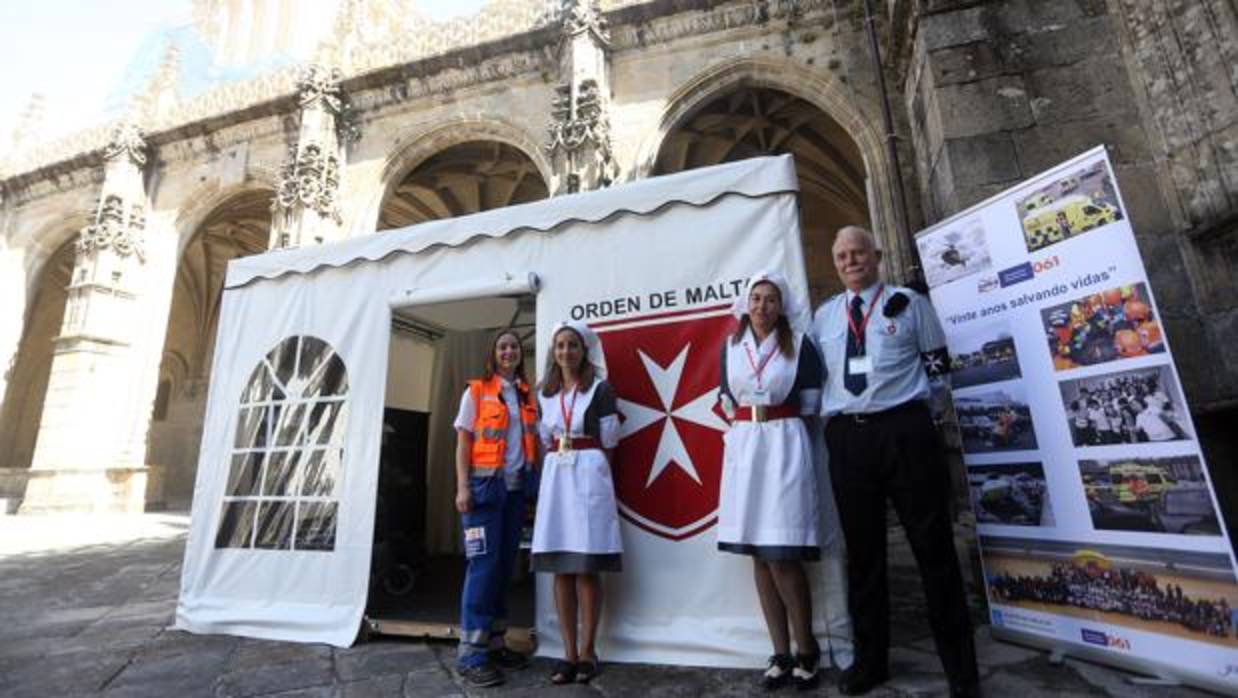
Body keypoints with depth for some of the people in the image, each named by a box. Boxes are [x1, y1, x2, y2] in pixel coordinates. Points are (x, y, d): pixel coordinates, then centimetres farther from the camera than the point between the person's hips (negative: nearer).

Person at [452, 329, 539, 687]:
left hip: (517, 486, 5)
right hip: (485, 483, -5)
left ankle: (494, 643, 22)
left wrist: (534, 480, 3)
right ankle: (471, 653, 3)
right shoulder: (476, 391, 0)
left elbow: (532, 441, 13)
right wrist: (463, 487, -12)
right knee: (483, 563, -6)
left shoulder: (528, 395, 12)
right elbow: (463, 442, -3)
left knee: (505, 564, 10)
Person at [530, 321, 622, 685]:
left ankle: (587, 651, 13)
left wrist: (588, 467, 2)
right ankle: (569, 652, 14)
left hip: (589, 475, -4)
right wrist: (559, 467, 6)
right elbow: (545, 441, 15)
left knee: (587, 567, -1)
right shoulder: (545, 394, 12)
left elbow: (608, 442, 0)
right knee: (561, 568, 5)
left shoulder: (600, 389, 0)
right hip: (555, 475, 4)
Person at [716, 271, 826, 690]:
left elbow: (811, 403, 4)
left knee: (782, 554, -6)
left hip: (785, 446, -4)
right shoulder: (731, 346, 9)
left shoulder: (799, 345, 0)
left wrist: (779, 423, 7)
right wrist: (749, 425, 10)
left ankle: (806, 650, 16)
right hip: (743, 446, 4)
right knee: (758, 553, 7)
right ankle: (781, 653, 20)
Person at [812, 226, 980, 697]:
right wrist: (831, 409, 6)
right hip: (846, 437, 3)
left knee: (933, 544, 6)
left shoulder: (909, 303, 7)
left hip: (904, 430, -2)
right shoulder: (823, 316, 14)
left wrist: (900, 391, -1)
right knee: (862, 549, 12)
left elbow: (938, 363, 8)